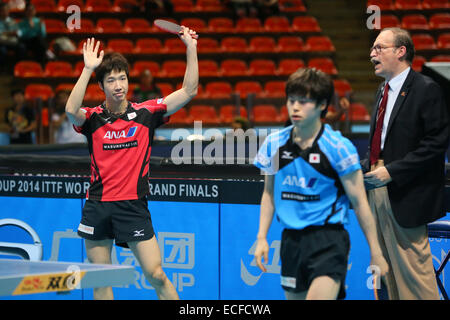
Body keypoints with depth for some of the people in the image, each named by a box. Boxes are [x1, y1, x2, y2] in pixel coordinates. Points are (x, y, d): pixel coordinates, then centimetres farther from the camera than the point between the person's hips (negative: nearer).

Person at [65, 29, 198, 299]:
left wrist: (191, 48, -11)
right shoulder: (93, 118, 2)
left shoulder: (145, 113, 3)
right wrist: (88, 68, -24)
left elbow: (189, 91, -2)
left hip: (133, 206, -1)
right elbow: (71, 110, -21)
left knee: (156, 275, -7)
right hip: (97, 207, 1)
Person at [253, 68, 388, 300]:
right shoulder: (274, 144, 4)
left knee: (319, 297, -22)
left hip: (328, 239, -5)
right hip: (291, 239, 5)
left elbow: (359, 202, -6)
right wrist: (261, 238, 10)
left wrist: (376, 253, -5)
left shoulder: (338, 147, -10)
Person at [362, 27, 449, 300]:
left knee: (412, 265, -7)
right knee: (389, 267, 13)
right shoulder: (384, 90, 15)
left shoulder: (426, 90, -12)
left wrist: (391, 171, -21)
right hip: (381, 189, 9)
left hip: (406, 194, -9)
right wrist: (367, 165, 5)